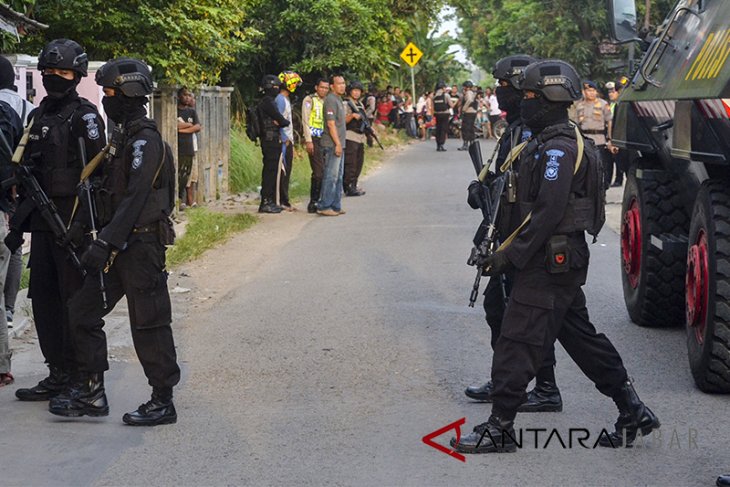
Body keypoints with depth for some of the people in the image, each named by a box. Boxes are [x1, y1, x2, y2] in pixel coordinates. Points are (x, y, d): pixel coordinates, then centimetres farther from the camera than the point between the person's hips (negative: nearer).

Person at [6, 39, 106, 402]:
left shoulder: (84, 116, -8)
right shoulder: (38, 116, 16)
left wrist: (84, 222, -20)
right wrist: (18, 222, 18)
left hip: (72, 221, -8)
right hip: (42, 221, 8)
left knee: (75, 299, -4)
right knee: (43, 296, 9)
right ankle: (58, 373, 17)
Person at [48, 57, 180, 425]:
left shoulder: (145, 140, -16)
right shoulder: (127, 138, 16)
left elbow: (134, 198, -23)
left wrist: (105, 243, -28)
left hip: (141, 246, -10)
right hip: (121, 244, 10)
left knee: (149, 325, -2)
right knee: (82, 311, 9)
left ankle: (163, 402, 7)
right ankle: (90, 392, 15)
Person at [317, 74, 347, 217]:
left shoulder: (338, 99, 19)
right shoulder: (331, 100, -13)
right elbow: (331, 124, -19)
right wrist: (337, 143, -21)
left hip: (338, 144, 10)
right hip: (332, 145, -10)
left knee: (338, 177, 12)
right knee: (331, 177, -10)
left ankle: (335, 206, 16)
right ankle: (324, 206, -8)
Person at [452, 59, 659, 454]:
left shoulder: (558, 148, -17)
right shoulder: (548, 143, 15)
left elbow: (549, 212, -24)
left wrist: (512, 255, -22)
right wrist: (510, 250, 16)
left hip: (551, 261, -11)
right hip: (563, 258, 11)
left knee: (518, 343, -7)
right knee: (580, 336, 16)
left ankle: (499, 429, -2)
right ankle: (632, 411, 22)